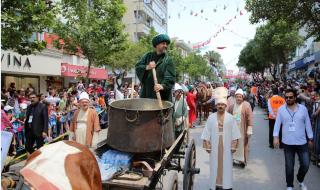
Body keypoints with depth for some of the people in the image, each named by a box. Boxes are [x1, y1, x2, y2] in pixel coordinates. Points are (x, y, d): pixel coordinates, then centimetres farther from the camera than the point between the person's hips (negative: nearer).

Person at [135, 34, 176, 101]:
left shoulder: (168, 60, 1)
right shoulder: (148, 56, 12)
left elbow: (170, 77, -11)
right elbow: (137, 67, 6)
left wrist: (163, 85, -31)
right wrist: (146, 67, -15)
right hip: (146, 93, 3)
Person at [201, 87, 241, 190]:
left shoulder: (230, 118, -2)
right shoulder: (211, 117, -3)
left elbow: (234, 134, 0)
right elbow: (207, 133, -1)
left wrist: (233, 146, -3)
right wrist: (207, 146, -3)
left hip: (226, 147, 0)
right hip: (214, 147, 0)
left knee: (226, 165, 8)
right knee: (215, 165, 7)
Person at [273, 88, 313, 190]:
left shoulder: (303, 108, -4)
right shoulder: (281, 109, -5)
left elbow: (308, 124, 3)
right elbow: (277, 123, -3)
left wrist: (310, 138, 7)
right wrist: (275, 137, -9)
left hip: (302, 142, 1)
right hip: (287, 143, -1)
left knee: (305, 165, 8)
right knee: (289, 166, 9)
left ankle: (300, 180, 38)